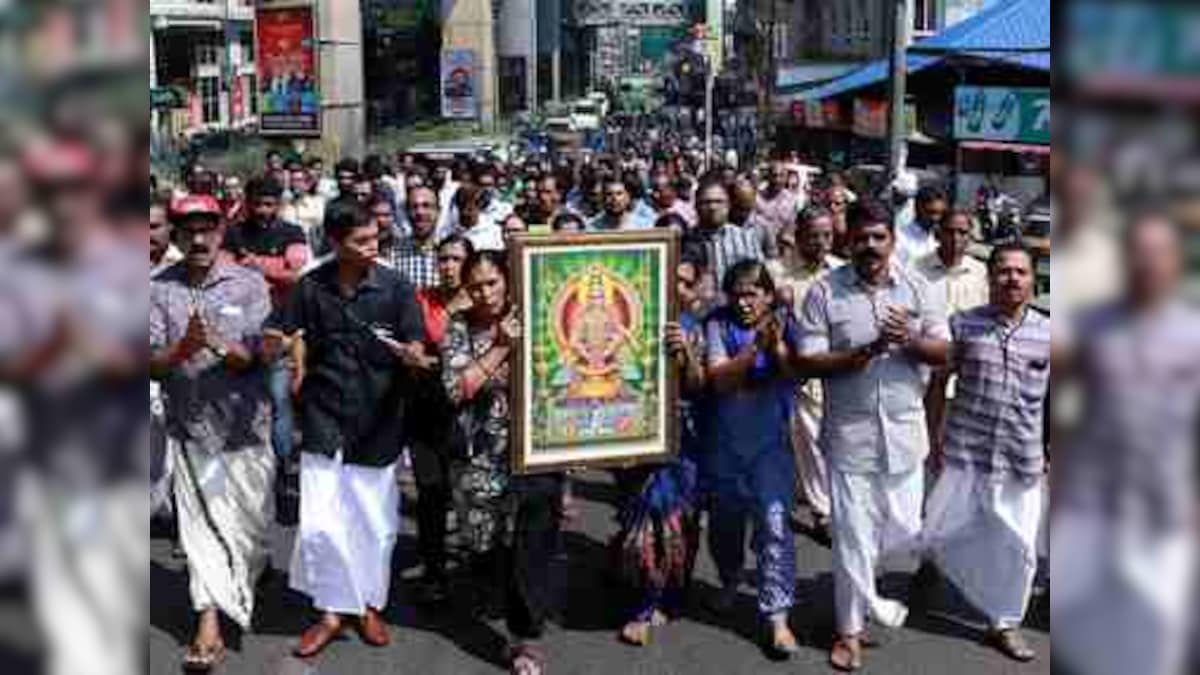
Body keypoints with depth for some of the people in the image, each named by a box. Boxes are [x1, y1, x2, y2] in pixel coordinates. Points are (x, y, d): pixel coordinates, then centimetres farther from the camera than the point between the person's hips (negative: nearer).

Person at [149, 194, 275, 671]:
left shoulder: (249, 283, -2)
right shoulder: (161, 289, 0)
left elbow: (256, 354, -8)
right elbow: (152, 364, -3)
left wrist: (219, 347, -28)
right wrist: (181, 350, -25)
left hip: (245, 423, 0)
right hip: (189, 426, 0)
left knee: (251, 522, 11)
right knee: (201, 525, 0)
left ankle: (245, 593, 39)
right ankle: (209, 625, 4)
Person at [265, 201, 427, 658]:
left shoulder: (396, 287, -7)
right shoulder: (310, 287, -4)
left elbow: (416, 347, -12)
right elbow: (272, 344, -1)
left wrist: (411, 354, -36)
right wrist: (277, 345, -25)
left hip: (379, 422, 0)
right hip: (324, 419, 0)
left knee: (375, 524, 11)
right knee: (318, 525, -2)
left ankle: (369, 605, 33)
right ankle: (333, 611, 18)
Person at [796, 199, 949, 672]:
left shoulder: (916, 287, 2)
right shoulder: (825, 292, -6)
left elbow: (943, 353, 1)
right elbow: (809, 362, -10)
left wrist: (910, 341, -19)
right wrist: (867, 351, -22)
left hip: (904, 429, 3)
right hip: (850, 432, -2)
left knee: (902, 532, 8)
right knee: (852, 534, 3)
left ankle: (864, 594, 39)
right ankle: (851, 628, 21)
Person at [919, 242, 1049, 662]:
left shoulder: (1048, 333, 0)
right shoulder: (963, 325, -6)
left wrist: (1052, 451, 6)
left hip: (1022, 462, 2)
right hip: (965, 454, -2)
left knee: (1018, 548, 11)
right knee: (940, 533, 5)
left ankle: (1005, 624, 30)